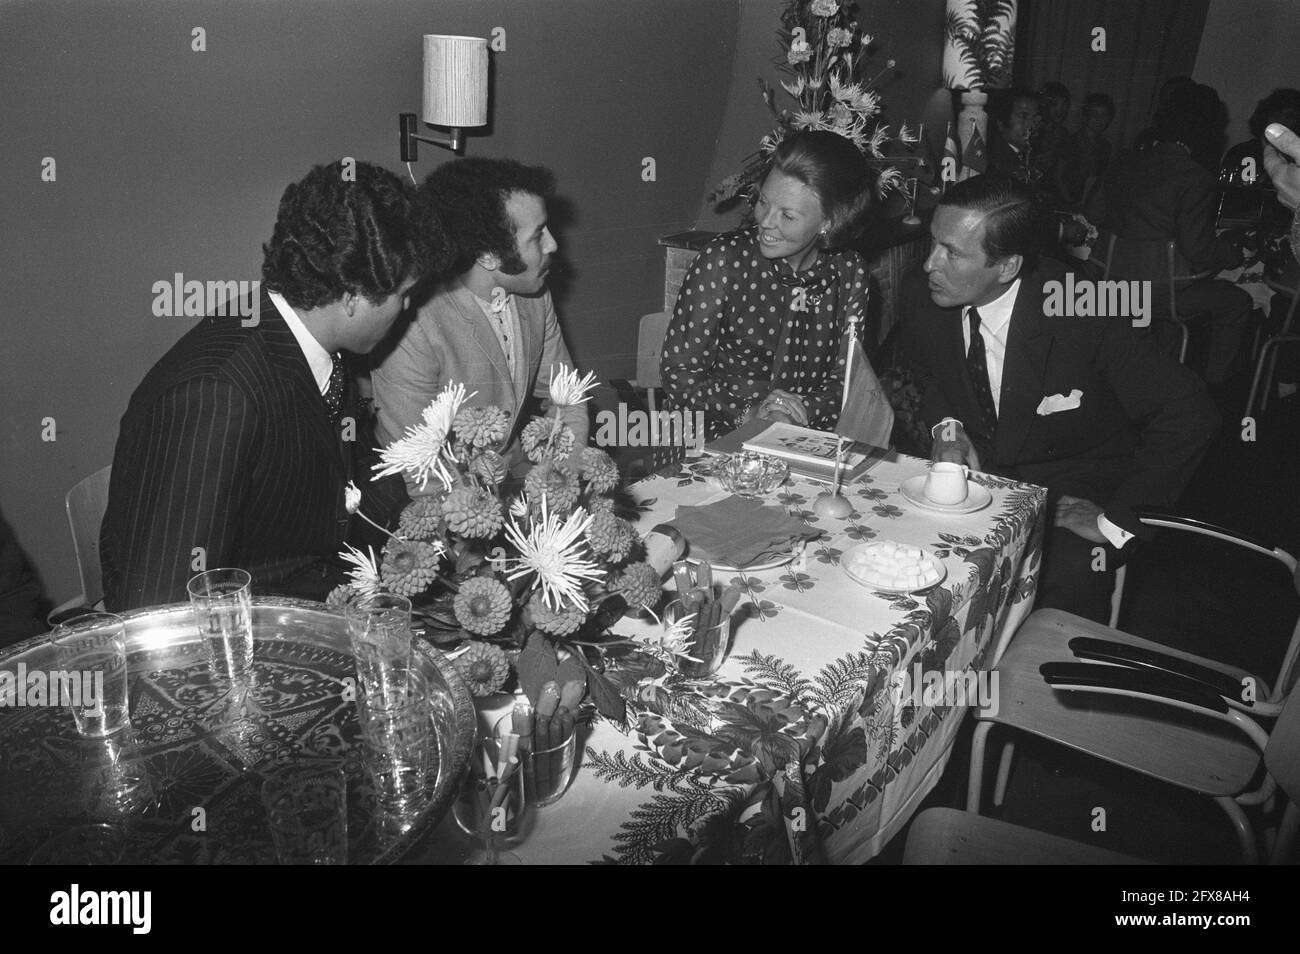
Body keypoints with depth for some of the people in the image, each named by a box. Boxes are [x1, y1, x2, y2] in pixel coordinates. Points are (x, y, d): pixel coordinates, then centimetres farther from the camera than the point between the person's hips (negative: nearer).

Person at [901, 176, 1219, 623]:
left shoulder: (1087, 315, -22)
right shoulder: (921, 295, -9)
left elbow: (1188, 414, -16)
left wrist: (1115, 521, -16)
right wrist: (945, 426, -5)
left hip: (1069, 501, -4)